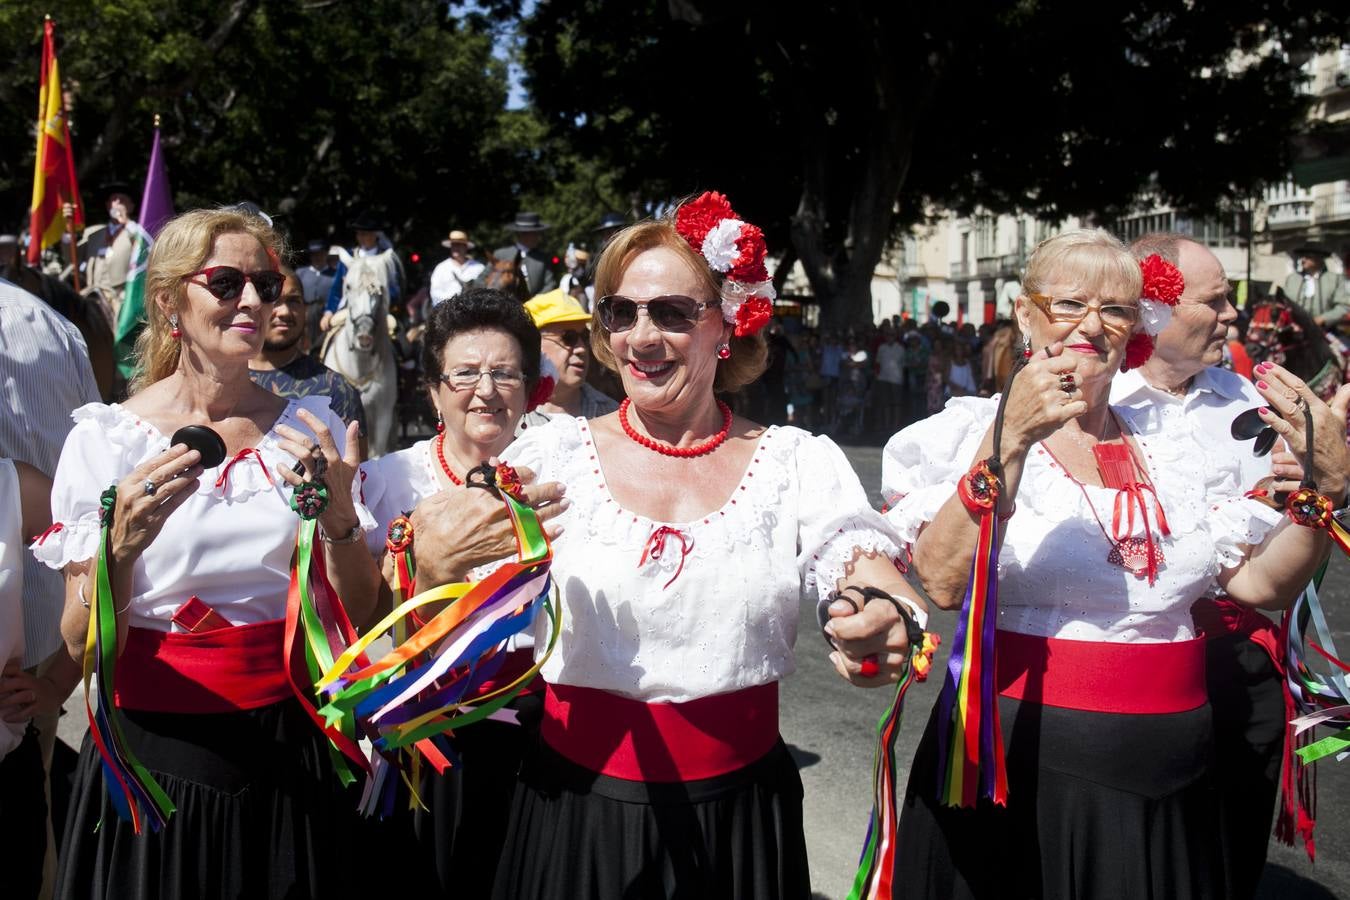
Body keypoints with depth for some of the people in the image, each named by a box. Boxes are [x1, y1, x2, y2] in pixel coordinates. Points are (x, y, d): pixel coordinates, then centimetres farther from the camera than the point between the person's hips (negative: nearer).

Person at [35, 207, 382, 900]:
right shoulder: (108, 439, -6)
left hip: (287, 757, 2)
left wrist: (339, 517, -17)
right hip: (158, 757, -1)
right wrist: (122, 543, -25)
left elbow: (358, 617, 0)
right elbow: (83, 646, -8)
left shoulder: (309, 428, -1)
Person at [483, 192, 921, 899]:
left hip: (739, 818, 0)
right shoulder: (552, 456, -4)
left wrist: (886, 621, -37)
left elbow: (888, 601, -14)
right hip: (577, 813, 0)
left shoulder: (799, 464, -3)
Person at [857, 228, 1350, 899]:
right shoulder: (971, 431, -5)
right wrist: (1012, 440, -28)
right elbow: (943, 582, -20)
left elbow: (1260, 581, 5)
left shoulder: (1170, 454, 9)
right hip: (1020, 767, -4)